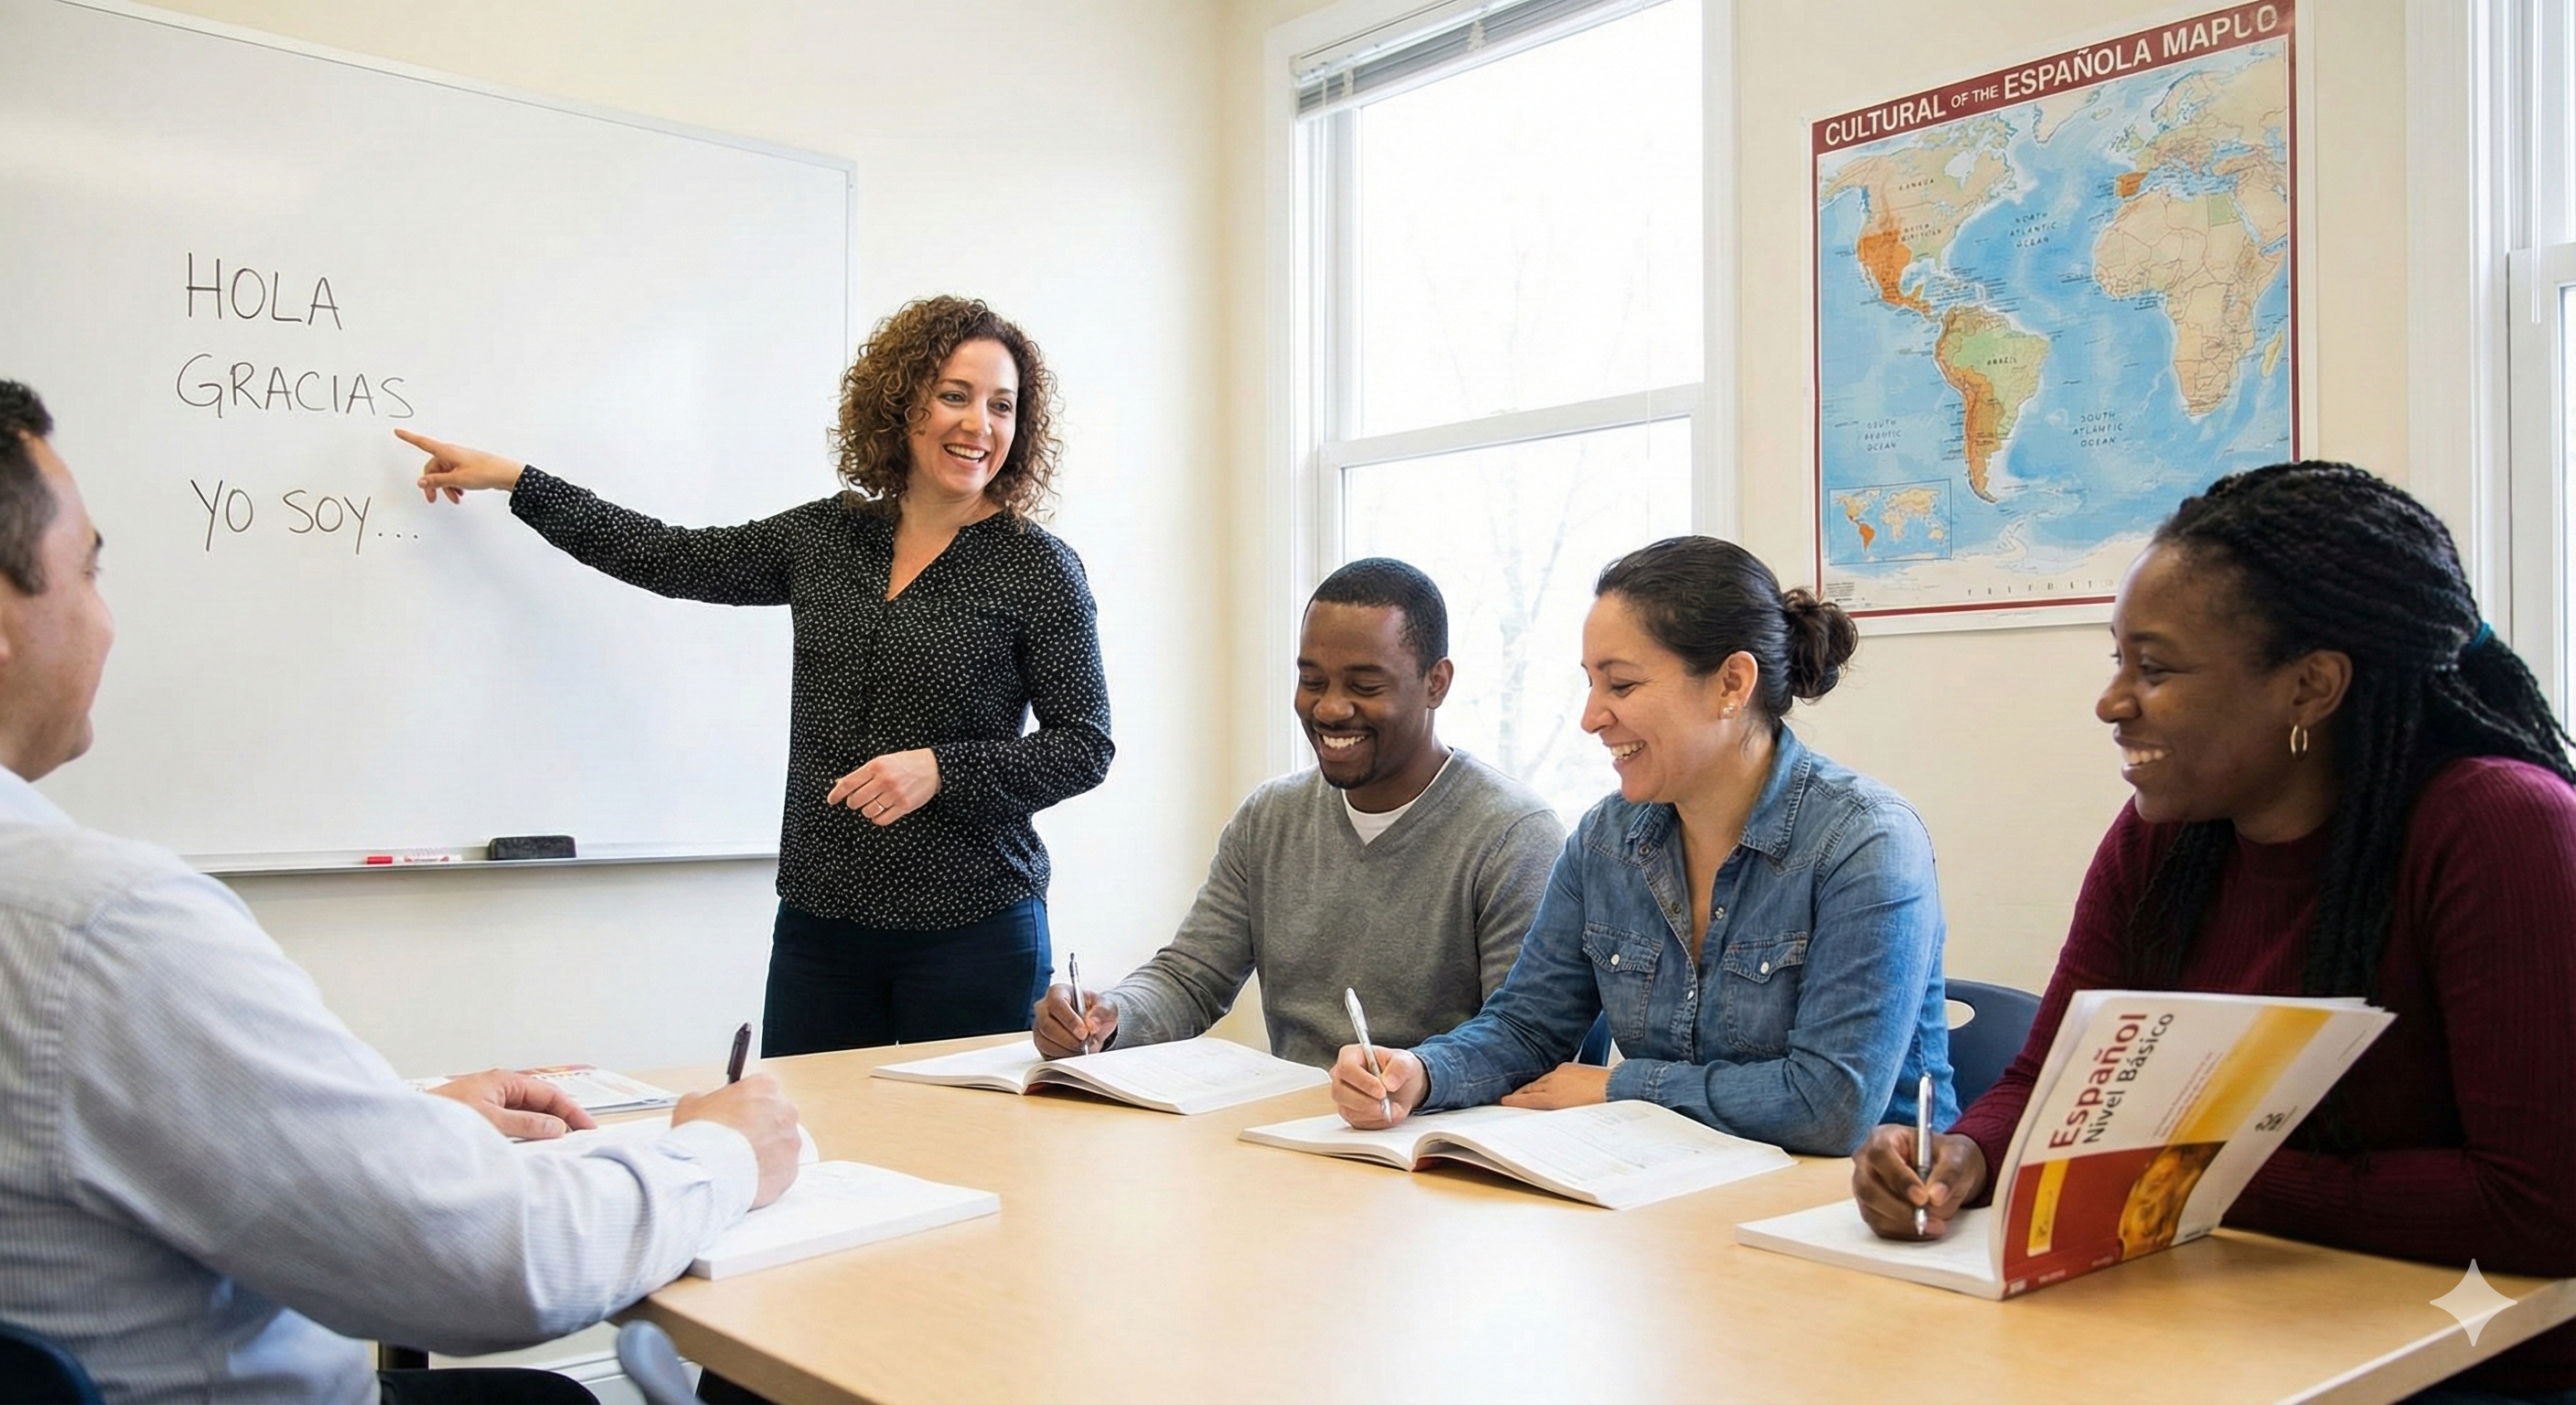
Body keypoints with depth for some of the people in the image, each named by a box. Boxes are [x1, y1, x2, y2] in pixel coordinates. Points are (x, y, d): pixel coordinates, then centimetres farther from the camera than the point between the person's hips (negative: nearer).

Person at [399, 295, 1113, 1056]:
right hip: (819, 921, 4)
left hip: (971, 932, -4)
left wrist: (940, 768, -17)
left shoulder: (1038, 568, -5)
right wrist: (513, 480, 18)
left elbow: (1084, 746, -5)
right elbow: (671, 558, 15)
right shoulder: (825, 536, 8)